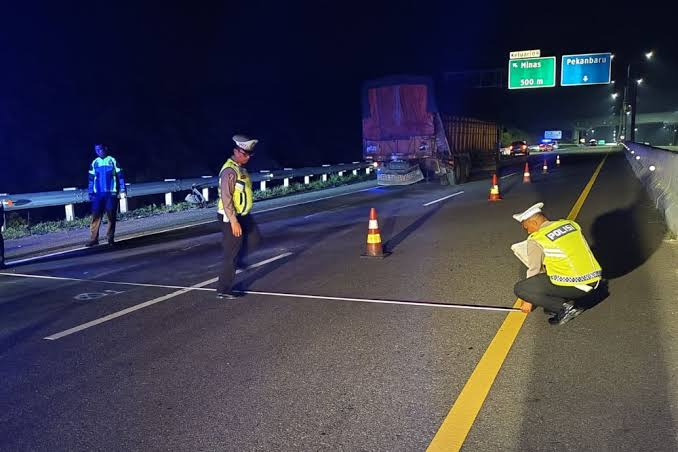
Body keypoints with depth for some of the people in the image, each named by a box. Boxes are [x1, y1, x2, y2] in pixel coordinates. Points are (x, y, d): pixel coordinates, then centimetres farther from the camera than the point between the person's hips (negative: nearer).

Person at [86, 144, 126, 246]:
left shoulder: (113, 161, 1)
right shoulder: (94, 163, 10)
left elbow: (120, 176, 0)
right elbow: (91, 179, 13)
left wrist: (122, 190, -8)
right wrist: (90, 193, 9)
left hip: (111, 193, -2)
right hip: (98, 194, 2)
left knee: (111, 216, 0)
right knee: (95, 216, -4)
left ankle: (110, 237, 9)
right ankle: (93, 238, -4)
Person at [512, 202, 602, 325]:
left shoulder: (536, 240, -8)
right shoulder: (571, 224, 11)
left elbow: (534, 270, 1)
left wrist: (528, 300, 16)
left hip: (574, 286, -8)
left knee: (519, 289, 1)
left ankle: (564, 307, -4)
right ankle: (564, 302, 17)